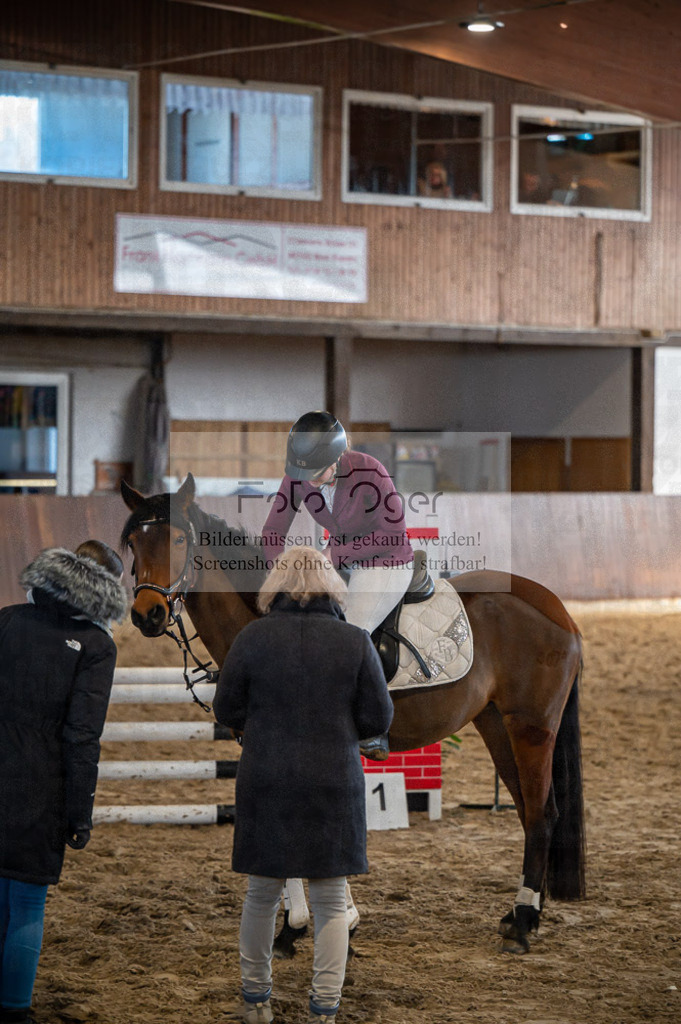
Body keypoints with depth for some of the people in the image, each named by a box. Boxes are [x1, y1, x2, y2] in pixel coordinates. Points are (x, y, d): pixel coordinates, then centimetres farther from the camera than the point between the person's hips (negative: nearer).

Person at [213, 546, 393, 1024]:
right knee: (330, 902, 8)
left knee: (262, 895, 15)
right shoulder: (355, 641, -6)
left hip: (266, 783, 1)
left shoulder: (253, 637, -7)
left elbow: (227, 709, 0)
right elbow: (379, 718, -2)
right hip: (334, 784, 0)